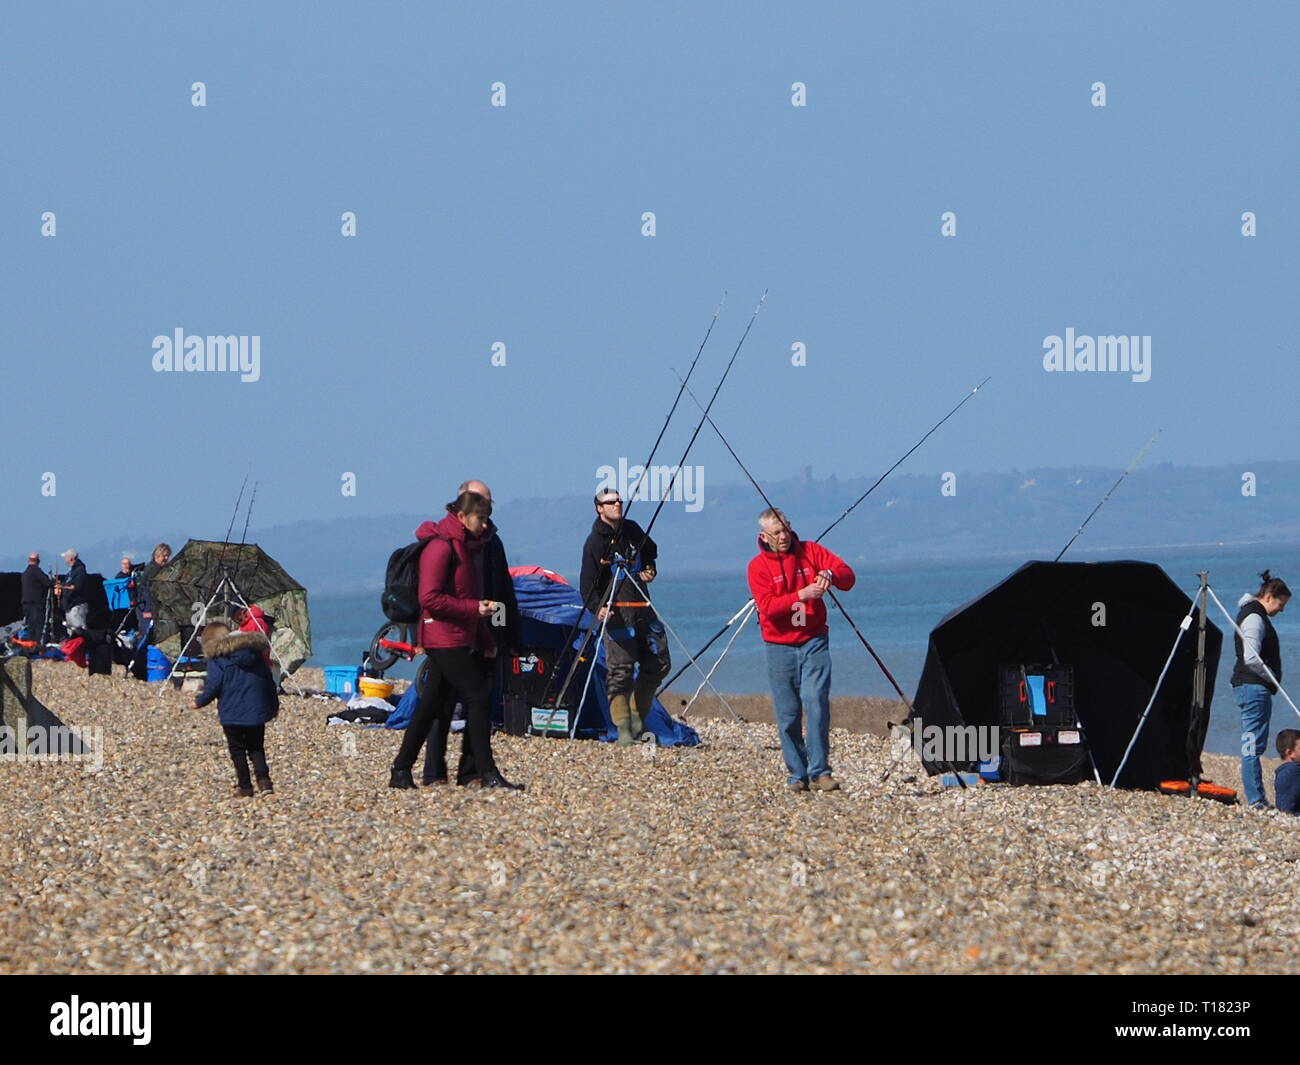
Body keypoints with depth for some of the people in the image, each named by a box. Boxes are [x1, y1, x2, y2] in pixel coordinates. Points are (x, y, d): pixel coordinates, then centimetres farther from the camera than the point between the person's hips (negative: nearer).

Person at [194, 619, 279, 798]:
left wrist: (199, 701, 5)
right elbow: (268, 681, 15)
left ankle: (244, 787, 4)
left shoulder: (217, 660, -7)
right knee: (256, 748, 14)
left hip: (232, 714, -5)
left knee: (237, 751, 5)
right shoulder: (255, 654, 11)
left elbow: (213, 686, -12)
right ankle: (264, 779, -4)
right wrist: (274, 704, 26)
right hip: (256, 712, 5)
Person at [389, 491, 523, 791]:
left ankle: (401, 771, 15)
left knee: (432, 704, 11)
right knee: (478, 696, -12)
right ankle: (487, 774, -11)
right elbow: (430, 598, -19)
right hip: (445, 638, -10)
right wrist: (474, 608, -19)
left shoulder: (468, 547, 18)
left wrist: (486, 640, 18)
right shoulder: (440, 547, -14)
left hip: (461, 639, 10)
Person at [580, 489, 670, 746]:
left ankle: (637, 716, 20)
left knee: (658, 663, 8)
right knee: (619, 669, -10)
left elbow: (650, 551, 32)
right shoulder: (595, 542, -9)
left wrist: (650, 570, 11)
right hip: (616, 611, -7)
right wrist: (597, 608, -32)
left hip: (642, 607, 7)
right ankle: (623, 728, -8)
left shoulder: (633, 530, 10)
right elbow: (588, 583, -15)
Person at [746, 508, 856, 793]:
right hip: (780, 647, 0)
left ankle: (819, 772, -11)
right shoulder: (758, 566, -1)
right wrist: (801, 595, -27)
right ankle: (797, 775, 10)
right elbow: (768, 607, -14)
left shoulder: (810, 552, 5)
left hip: (814, 641, 0)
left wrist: (830, 574, -25)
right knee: (787, 715, 1)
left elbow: (847, 576, -2)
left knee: (817, 704, -13)